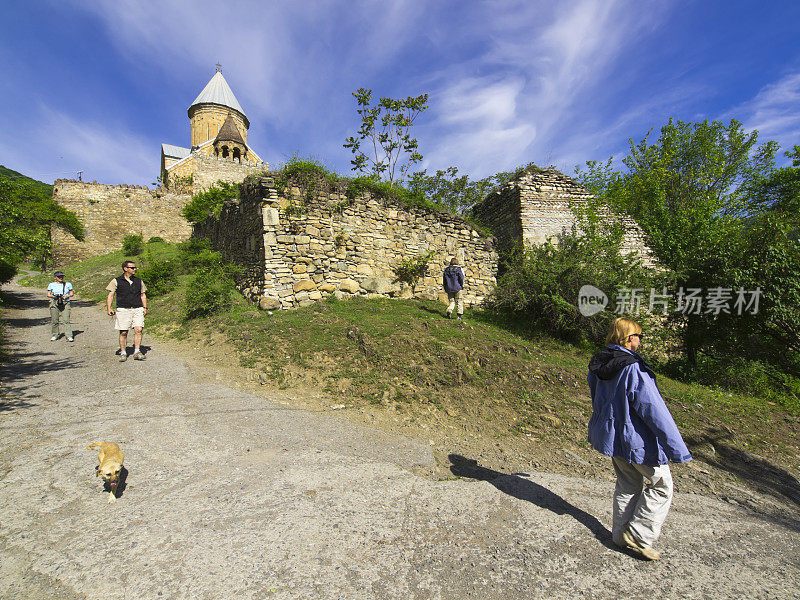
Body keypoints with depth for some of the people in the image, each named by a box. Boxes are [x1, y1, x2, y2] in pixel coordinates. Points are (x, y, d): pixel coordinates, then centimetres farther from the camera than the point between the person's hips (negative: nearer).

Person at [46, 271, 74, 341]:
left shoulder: (68, 284, 11)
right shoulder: (52, 285, 10)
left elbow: (72, 293, 13)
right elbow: (48, 294, 8)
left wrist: (67, 296, -7)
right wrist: (54, 296, -11)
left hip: (65, 303, -1)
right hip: (54, 303, 1)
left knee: (66, 319, -9)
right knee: (54, 320, 3)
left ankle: (69, 336, -12)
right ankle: (54, 336, 16)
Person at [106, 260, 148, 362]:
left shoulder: (139, 281, 15)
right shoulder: (116, 281, 5)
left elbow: (143, 295, 20)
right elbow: (110, 295, 2)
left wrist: (145, 308, 9)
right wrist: (109, 308, -9)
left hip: (137, 309, 2)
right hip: (123, 310, -2)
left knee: (138, 330, -11)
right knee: (123, 332, -1)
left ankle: (137, 352, -6)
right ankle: (123, 353, 11)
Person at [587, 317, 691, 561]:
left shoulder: (599, 365, 1)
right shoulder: (633, 369, -25)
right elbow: (654, 410, -24)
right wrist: (677, 449, -18)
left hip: (612, 436, 8)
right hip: (637, 440, -8)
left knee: (627, 485, 21)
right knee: (660, 486, 13)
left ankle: (621, 534, 32)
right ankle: (638, 537, 16)